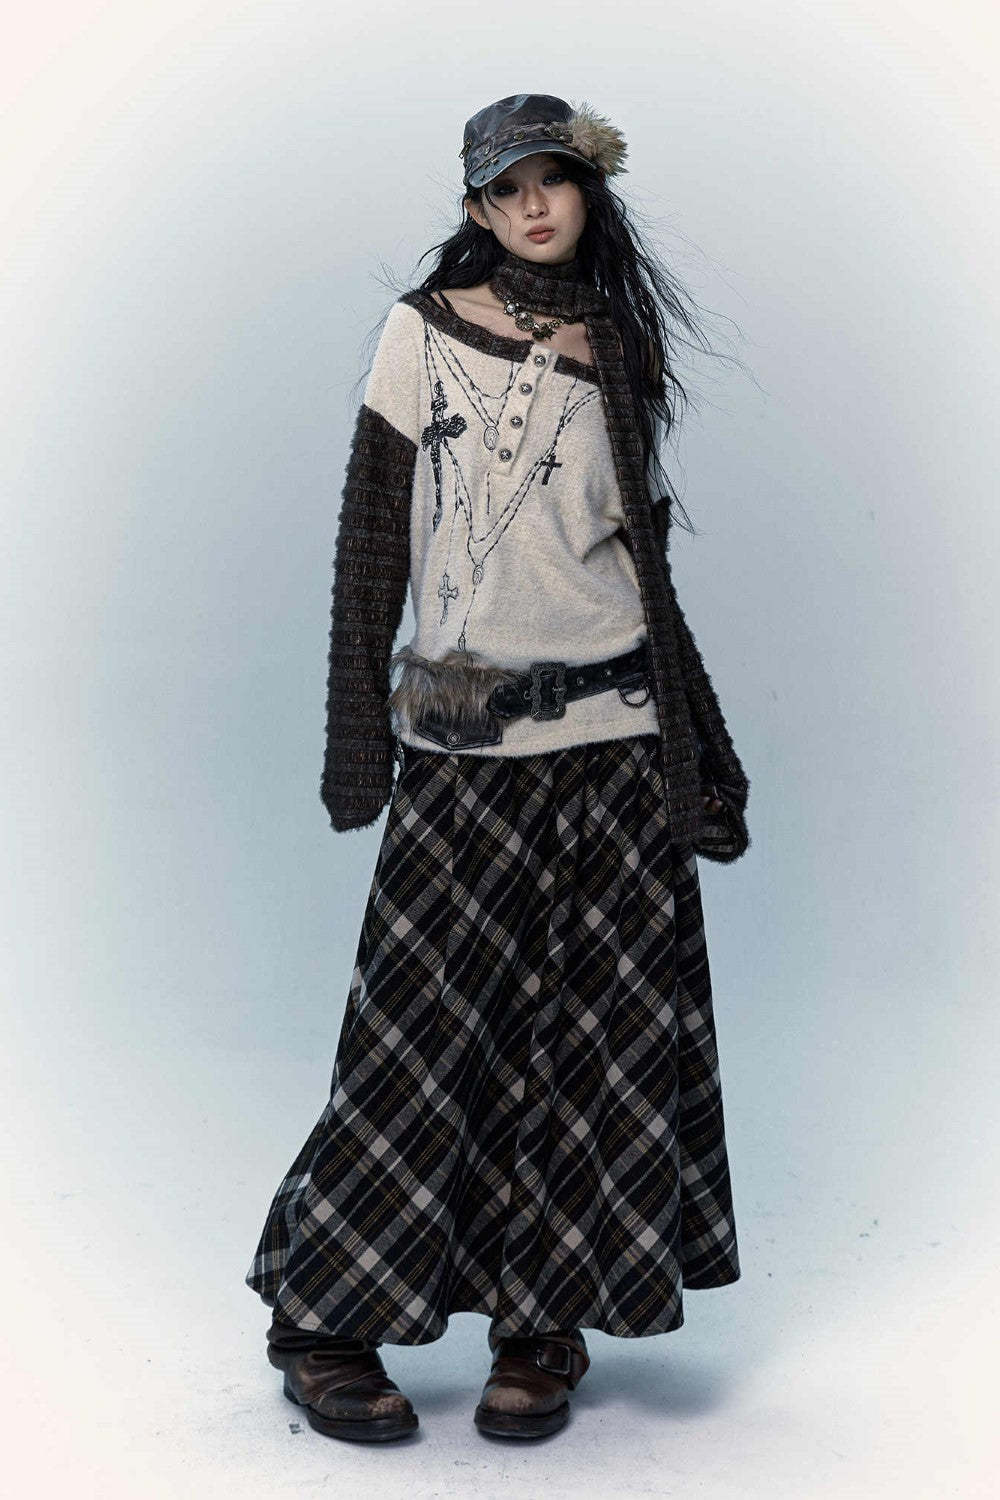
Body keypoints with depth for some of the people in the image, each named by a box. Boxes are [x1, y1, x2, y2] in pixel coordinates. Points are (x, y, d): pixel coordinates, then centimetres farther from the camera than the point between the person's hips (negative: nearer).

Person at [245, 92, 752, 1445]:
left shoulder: (613, 351, 12)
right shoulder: (425, 332, 2)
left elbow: (643, 559, 15)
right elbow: (370, 538, 0)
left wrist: (702, 750, 13)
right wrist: (357, 735, -6)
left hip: (618, 737, 3)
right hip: (466, 740, -3)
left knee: (604, 1039, 3)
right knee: (436, 1028, -1)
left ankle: (544, 1326, 17)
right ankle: (323, 1315, 15)